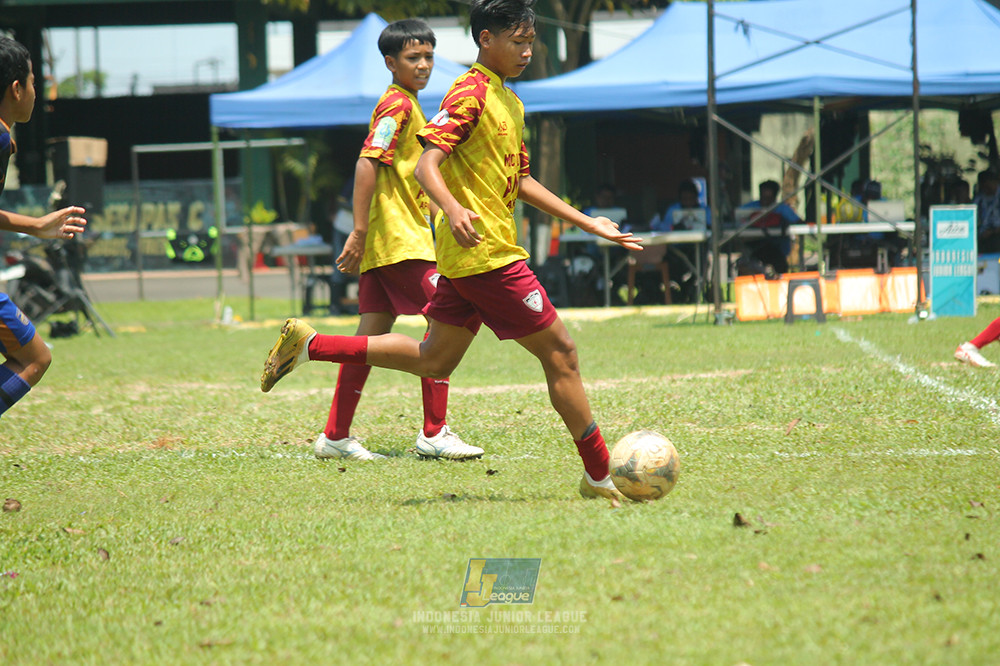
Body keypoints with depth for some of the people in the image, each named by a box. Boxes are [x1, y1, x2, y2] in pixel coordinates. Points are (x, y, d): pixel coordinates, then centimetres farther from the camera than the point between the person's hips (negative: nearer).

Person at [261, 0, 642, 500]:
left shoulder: (509, 102, 18)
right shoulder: (470, 93, -12)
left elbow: (520, 182, 27)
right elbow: (427, 165, -20)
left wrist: (588, 223, 24)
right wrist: (453, 209, -39)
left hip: (465, 256, 10)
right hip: (487, 253, -10)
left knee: (434, 359, 14)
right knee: (560, 351, -6)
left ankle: (308, 344, 16)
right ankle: (599, 476, -1)